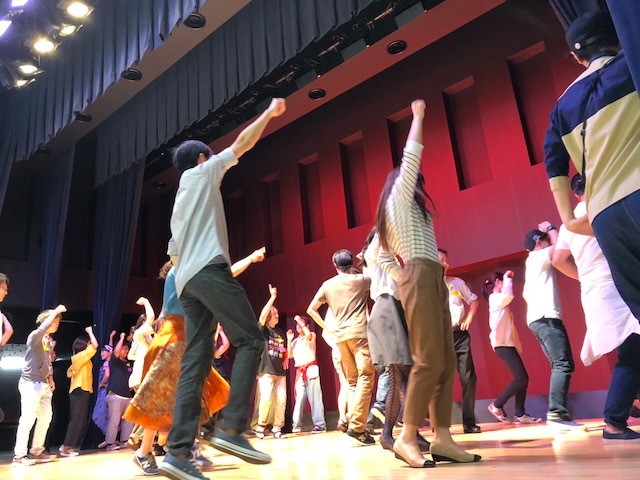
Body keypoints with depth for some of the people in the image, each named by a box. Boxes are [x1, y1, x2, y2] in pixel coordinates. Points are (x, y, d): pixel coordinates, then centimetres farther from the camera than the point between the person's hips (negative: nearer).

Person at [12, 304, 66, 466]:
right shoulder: (35, 336, -8)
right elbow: (43, 327, -33)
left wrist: (50, 378, 12)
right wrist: (56, 311, -29)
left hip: (44, 384, 9)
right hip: (31, 383, -9)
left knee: (45, 417, 10)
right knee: (28, 419, -9)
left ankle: (36, 452, 19)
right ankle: (19, 455, -2)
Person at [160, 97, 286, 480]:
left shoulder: (180, 202, 33)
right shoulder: (203, 173, 13)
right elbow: (243, 143, 10)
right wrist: (270, 113, 22)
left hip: (186, 281, 8)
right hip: (208, 269, -8)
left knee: (196, 363, -1)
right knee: (251, 341, -12)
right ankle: (232, 429, -22)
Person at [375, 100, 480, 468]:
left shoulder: (398, 211, 28)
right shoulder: (401, 196, 8)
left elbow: (382, 256, 28)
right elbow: (411, 156, 1)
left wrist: (402, 279, 16)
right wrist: (418, 116, 14)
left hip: (431, 280, 9)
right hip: (421, 277, -9)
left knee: (446, 361, 1)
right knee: (430, 361, -16)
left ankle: (442, 438, -1)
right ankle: (407, 438, -14)